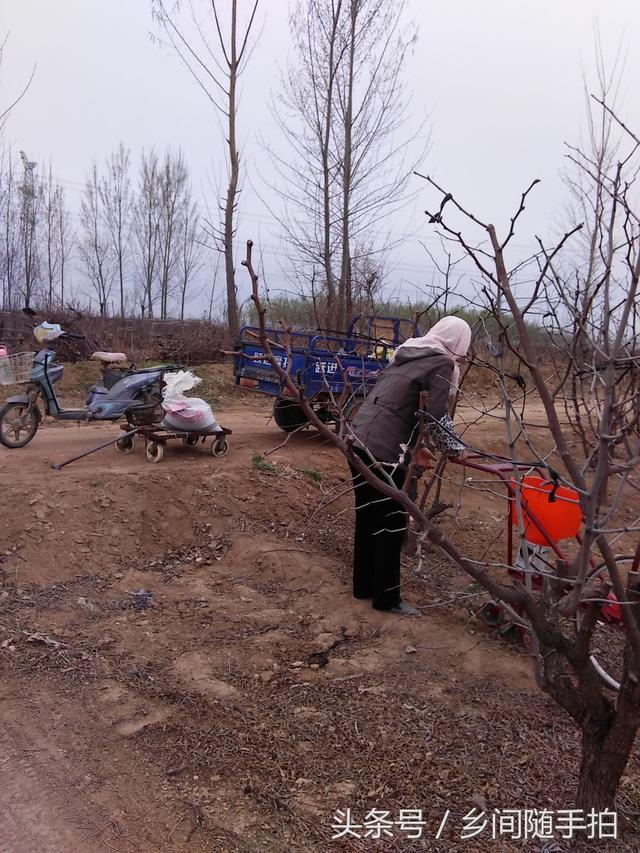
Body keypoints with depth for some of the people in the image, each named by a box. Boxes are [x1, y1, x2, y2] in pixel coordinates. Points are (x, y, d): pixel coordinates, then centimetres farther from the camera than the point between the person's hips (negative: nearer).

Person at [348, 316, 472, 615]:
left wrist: (414, 446, 27)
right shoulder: (441, 363, -4)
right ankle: (386, 598, 15)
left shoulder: (408, 356, 21)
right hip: (382, 450, -9)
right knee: (392, 524, 4)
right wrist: (455, 449, 6)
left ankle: (363, 586, 32)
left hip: (358, 441, 9)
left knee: (367, 517, 18)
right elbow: (437, 417, -9)